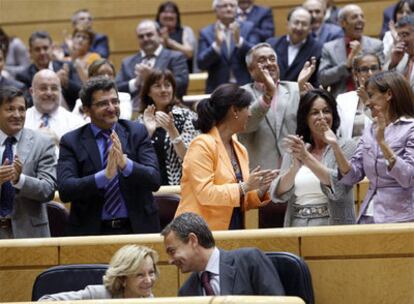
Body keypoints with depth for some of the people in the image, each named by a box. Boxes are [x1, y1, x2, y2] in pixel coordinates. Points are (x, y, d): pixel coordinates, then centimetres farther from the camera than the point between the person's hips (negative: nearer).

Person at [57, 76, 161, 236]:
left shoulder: (137, 132, 4)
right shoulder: (71, 142, 0)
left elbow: (154, 180, -6)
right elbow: (65, 190, -12)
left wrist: (126, 164, -23)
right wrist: (105, 175, -25)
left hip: (137, 228, 1)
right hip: (91, 232, -1)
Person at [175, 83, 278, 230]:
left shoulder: (240, 150, 14)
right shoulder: (202, 145, -9)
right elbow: (204, 193, -19)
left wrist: (260, 191, 0)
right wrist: (244, 187, -18)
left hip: (234, 228, 7)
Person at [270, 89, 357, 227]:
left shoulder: (346, 147, 5)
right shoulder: (294, 151, 14)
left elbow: (337, 187, -11)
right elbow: (278, 195, 3)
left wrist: (306, 157, -17)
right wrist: (295, 166, -12)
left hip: (333, 225, -3)